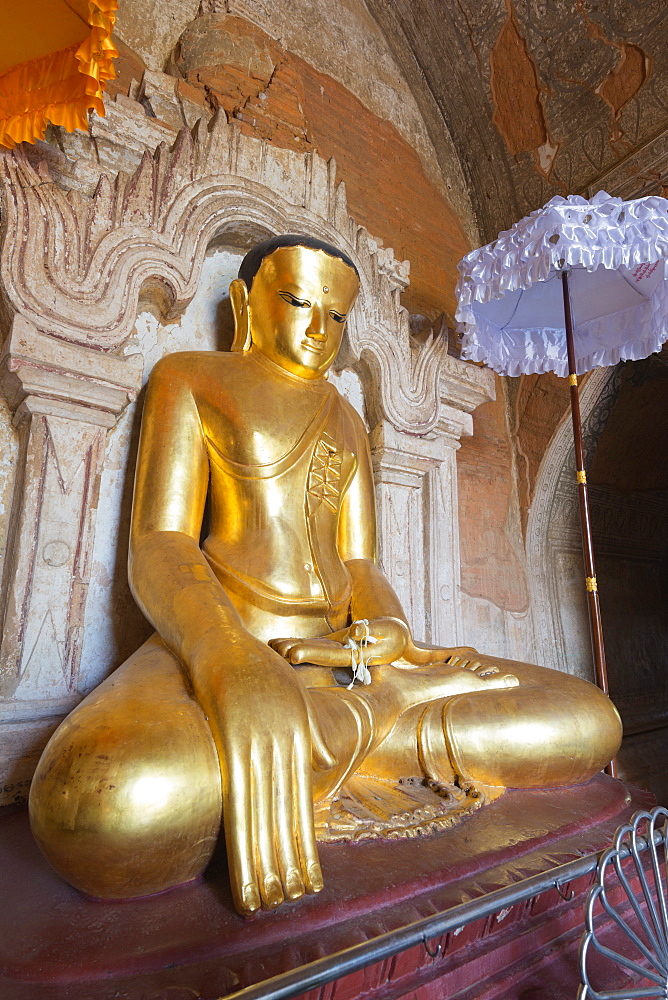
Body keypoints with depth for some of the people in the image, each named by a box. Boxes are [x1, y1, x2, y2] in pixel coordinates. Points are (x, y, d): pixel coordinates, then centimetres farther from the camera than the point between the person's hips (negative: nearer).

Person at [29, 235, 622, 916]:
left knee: (591, 724, -10)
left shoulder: (347, 421, 22)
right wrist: (233, 665, -29)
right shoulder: (191, 378, 8)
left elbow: (360, 564, 14)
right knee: (117, 803, -39)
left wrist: (390, 631, -11)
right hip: (222, 642, -3)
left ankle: (338, 732, -14)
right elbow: (157, 546, -7)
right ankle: (345, 727, -17)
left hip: (342, 653, 5)